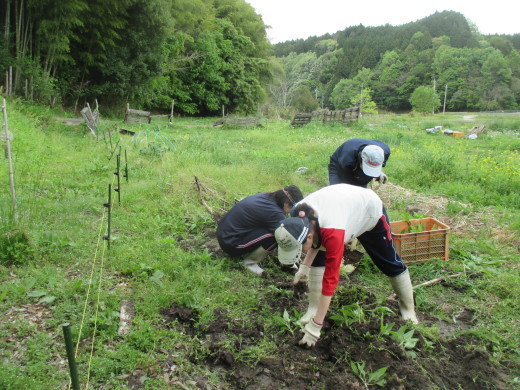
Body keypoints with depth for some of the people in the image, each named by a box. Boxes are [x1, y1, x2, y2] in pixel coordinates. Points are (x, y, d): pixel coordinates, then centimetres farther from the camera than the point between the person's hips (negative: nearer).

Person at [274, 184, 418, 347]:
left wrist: (315, 326, -39)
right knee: (317, 258, -10)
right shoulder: (298, 216, -29)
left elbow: (330, 279, -43)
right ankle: (313, 308, 1)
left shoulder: (333, 232, -48)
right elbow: (317, 239, -5)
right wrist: (304, 266, -15)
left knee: (390, 263, 9)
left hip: (371, 211, -5)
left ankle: (408, 308, 33)